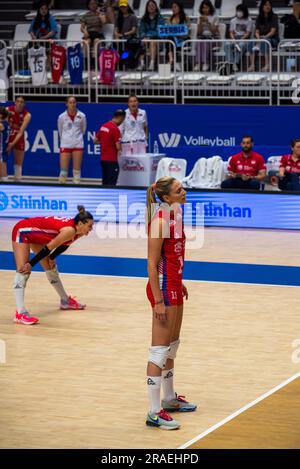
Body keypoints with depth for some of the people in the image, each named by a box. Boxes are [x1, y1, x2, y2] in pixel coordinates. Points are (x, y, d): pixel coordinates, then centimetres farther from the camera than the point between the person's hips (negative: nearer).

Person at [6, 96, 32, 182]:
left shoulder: (27, 115, -13)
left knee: (18, 164, 4)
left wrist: (13, 144, -25)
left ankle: (17, 180, 11)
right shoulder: (8, 110, -12)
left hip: (18, 139, 0)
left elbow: (21, 132, -18)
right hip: (7, 137, 0)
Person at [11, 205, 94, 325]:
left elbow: (64, 244, 11)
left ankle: (65, 301, 34)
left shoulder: (78, 231, -8)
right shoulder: (70, 231, -32)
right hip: (22, 231, -9)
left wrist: (51, 258, 8)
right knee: (23, 271, -19)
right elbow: (49, 248, -26)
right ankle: (20, 313, -27)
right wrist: (31, 264, -20)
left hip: (36, 235, 9)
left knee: (51, 268, 17)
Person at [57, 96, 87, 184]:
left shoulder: (81, 116, 0)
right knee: (63, 169, -4)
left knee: (77, 170, 1)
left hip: (78, 145, 1)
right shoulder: (62, 117, -1)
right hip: (65, 145, -1)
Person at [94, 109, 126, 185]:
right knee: (111, 184, -5)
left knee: (105, 183, 14)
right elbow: (118, 147, -18)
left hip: (103, 159, 8)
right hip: (112, 160, -8)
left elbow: (95, 141, 16)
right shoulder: (115, 129, -17)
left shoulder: (103, 126, 7)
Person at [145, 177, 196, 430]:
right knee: (160, 350, -6)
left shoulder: (175, 214, 8)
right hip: (163, 288, -10)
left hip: (173, 286, 10)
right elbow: (152, 264, -20)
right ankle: (155, 413, -2)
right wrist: (158, 301, -22)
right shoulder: (160, 221, -20)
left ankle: (169, 398, 36)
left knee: (172, 345, 21)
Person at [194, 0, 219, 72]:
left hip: (212, 37, -2)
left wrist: (208, 22, -15)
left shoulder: (215, 17, 5)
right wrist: (201, 22, -7)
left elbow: (214, 31, -6)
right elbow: (199, 32, 6)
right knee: (199, 42, -34)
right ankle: (198, 62, -44)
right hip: (202, 37, 2)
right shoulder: (201, 18, 15)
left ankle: (205, 63, -46)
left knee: (206, 42, -37)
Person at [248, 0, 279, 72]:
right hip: (261, 39, 3)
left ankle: (267, 65, -52)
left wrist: (265, 37, -24)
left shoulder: (274, 17, 1)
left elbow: (273, 31, -9)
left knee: (265, 42, -38)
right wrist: (258, 38, -15)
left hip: (273, 39, -3)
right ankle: (252, 65, -43)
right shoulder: (259, 18, 12)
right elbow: (257, 32, 7)